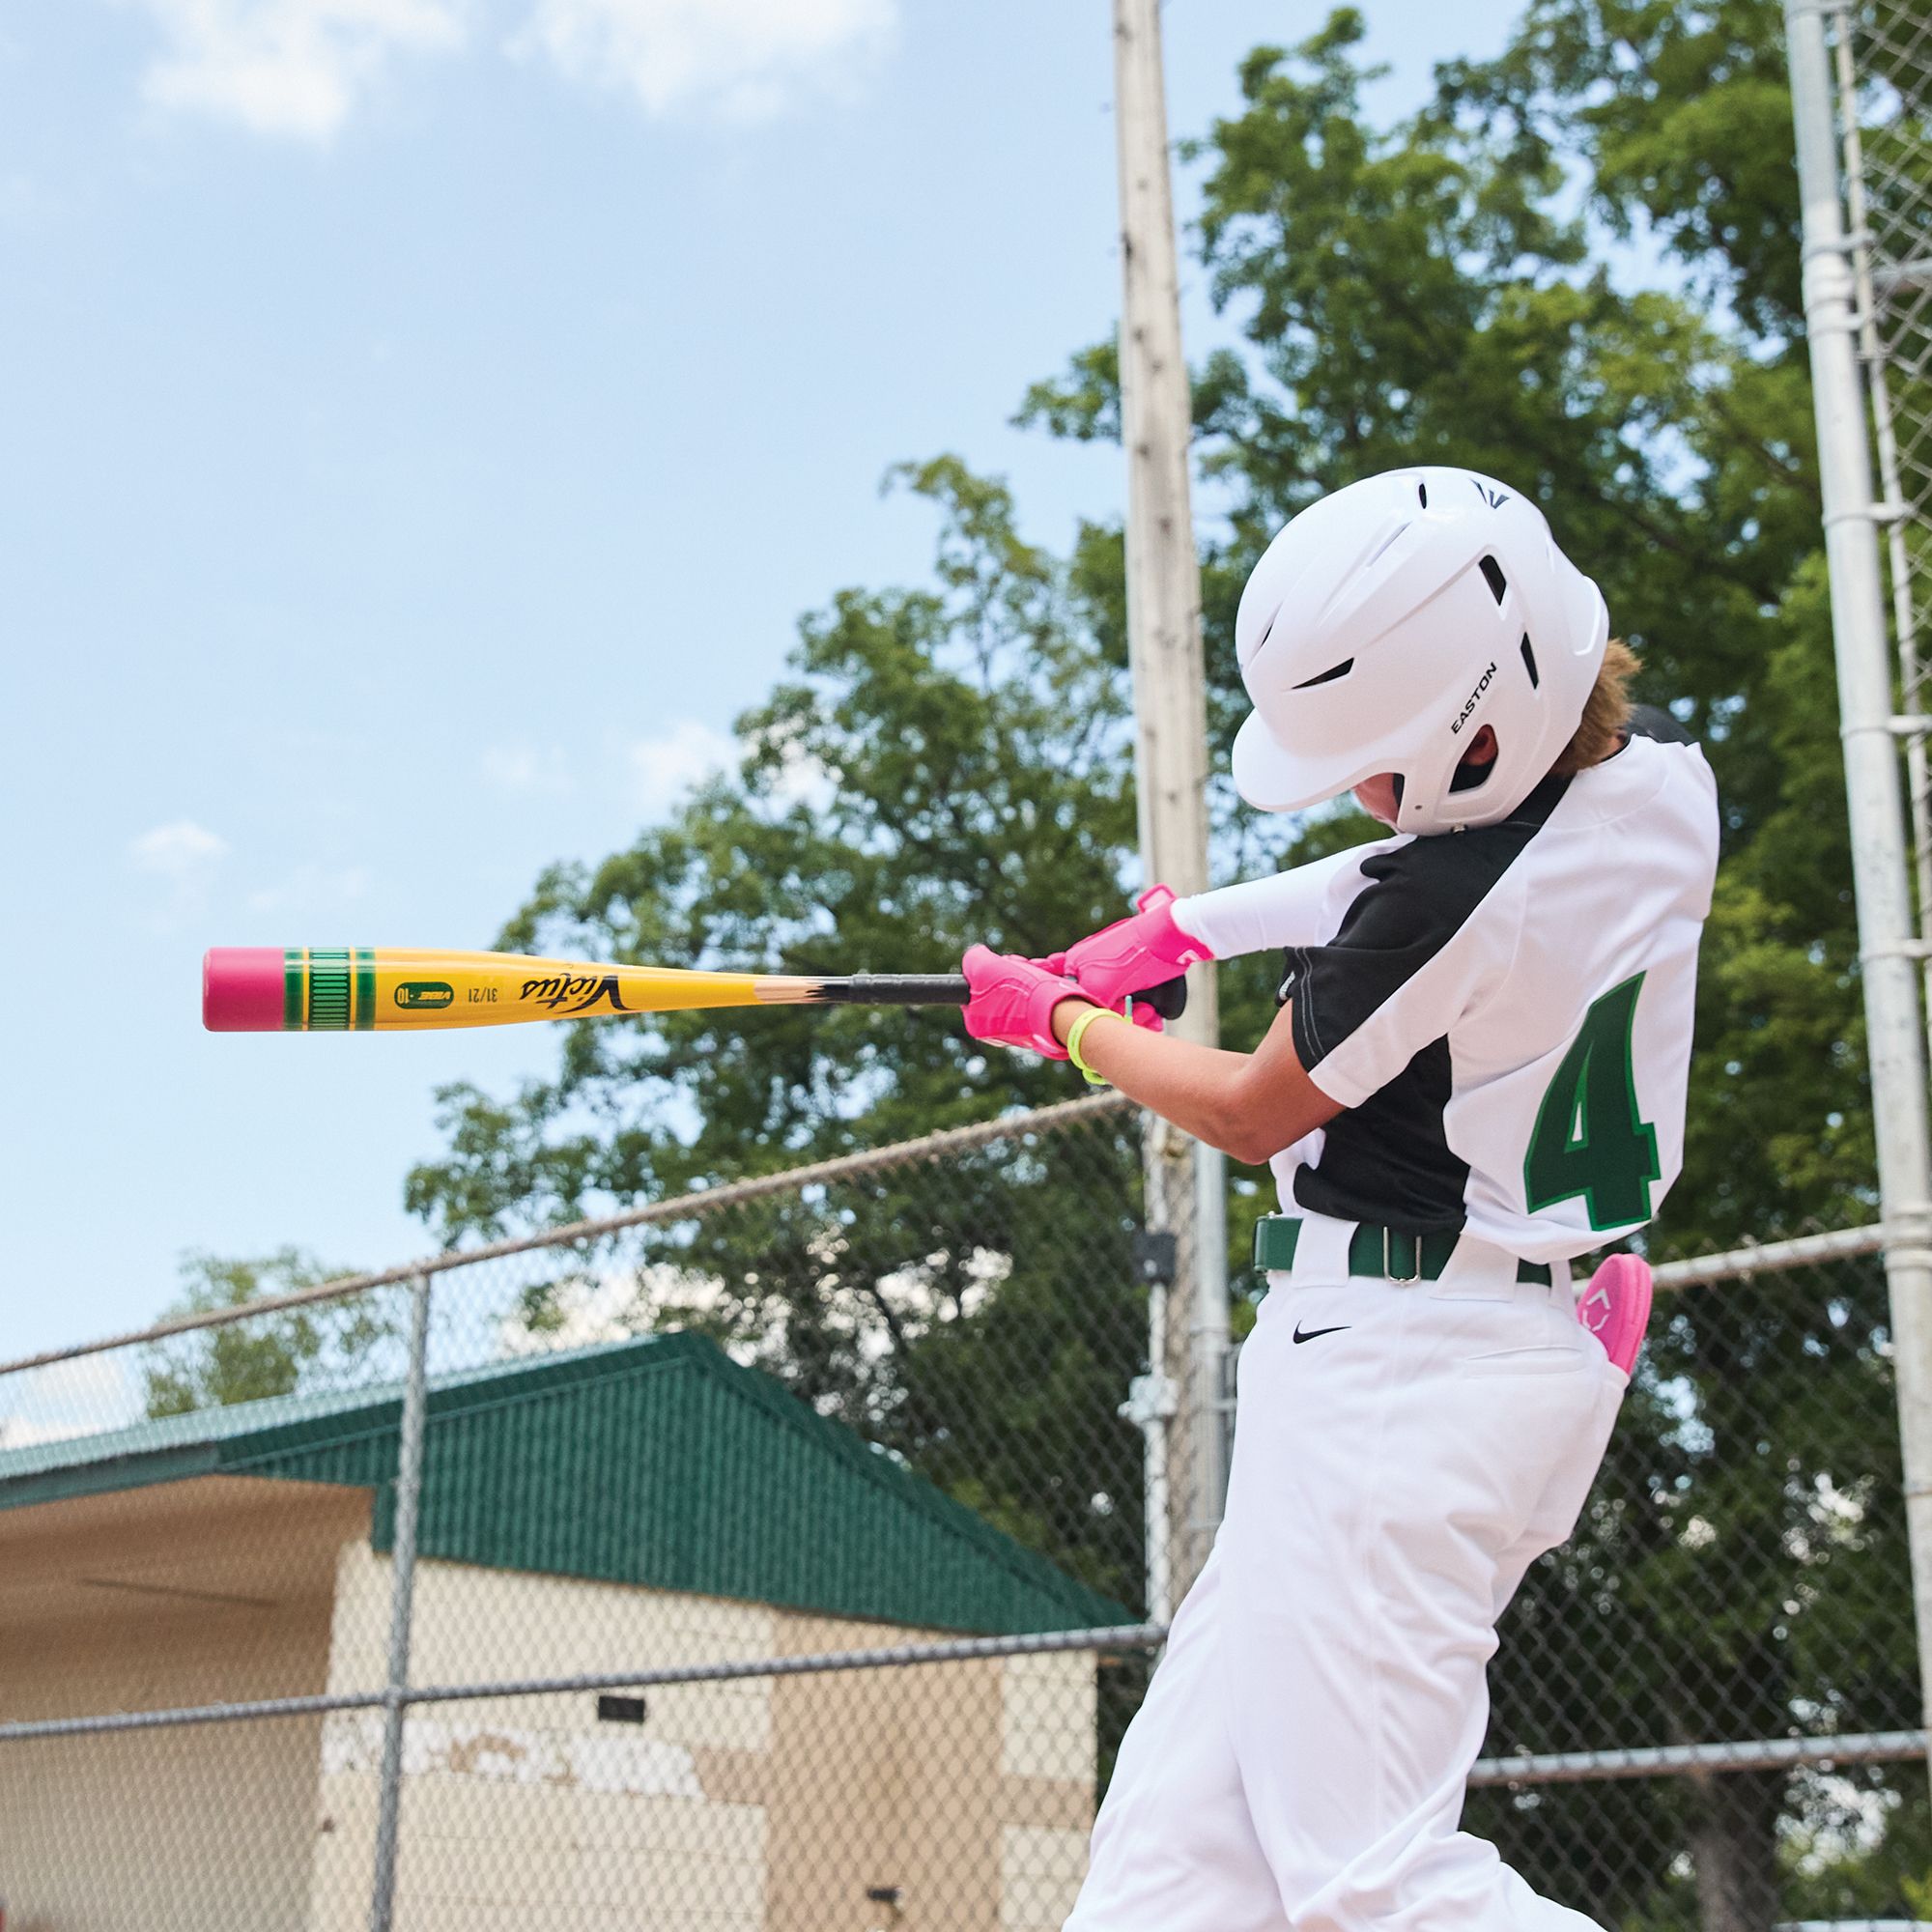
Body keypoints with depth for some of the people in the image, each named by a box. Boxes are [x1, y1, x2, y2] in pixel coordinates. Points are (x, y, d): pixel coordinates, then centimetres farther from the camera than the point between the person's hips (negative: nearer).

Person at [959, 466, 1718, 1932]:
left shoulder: (1442, 910, -22)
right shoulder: (1665, 780, 3)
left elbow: (1249, 1116, -4)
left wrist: (1058, 1023, 14)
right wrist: (1186, 921, 20)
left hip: (1397, 1363, -10)